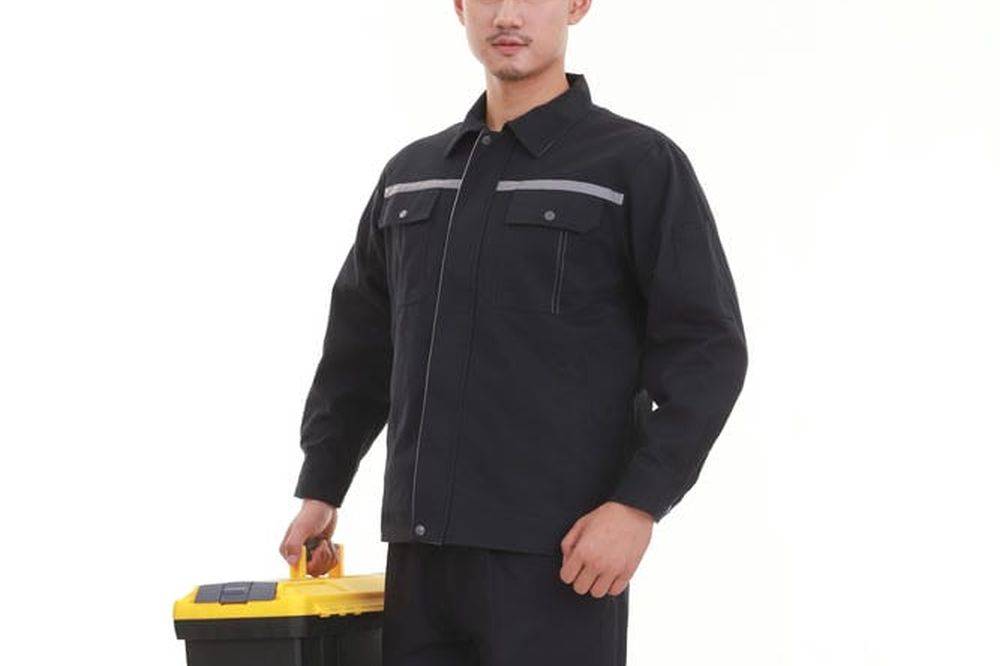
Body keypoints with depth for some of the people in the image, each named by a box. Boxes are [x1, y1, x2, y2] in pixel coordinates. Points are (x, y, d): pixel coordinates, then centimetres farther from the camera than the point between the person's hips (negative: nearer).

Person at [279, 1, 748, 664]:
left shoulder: (640, 165, -2)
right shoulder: (411, 174, 16)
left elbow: (706, 351, -7)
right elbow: (360, 348, 24)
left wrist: (639, 504, -15)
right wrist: (320, 490, 20)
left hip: (559, 557, -5)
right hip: (422, 553, 5)